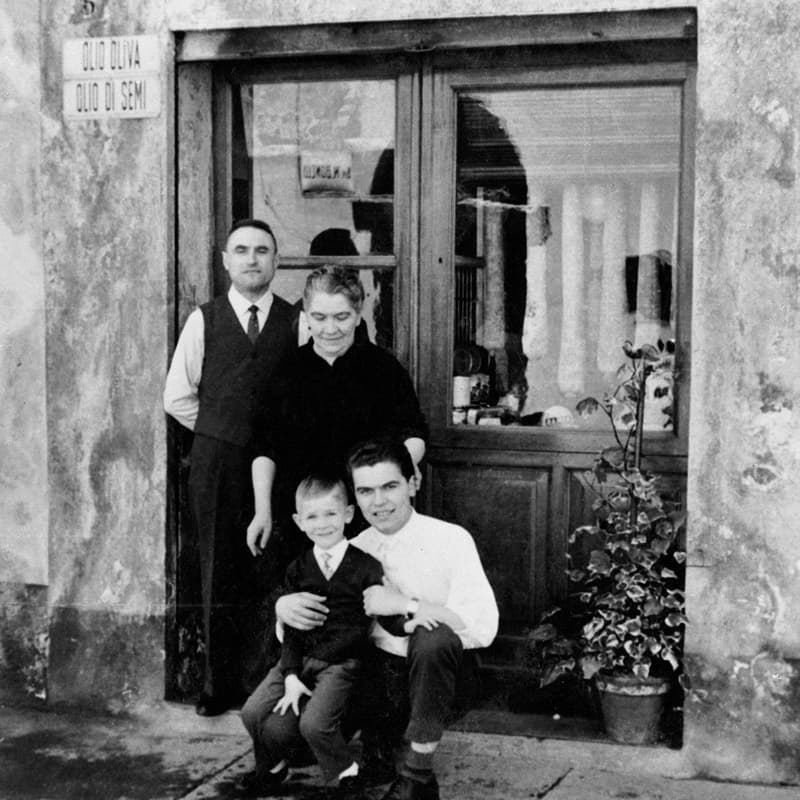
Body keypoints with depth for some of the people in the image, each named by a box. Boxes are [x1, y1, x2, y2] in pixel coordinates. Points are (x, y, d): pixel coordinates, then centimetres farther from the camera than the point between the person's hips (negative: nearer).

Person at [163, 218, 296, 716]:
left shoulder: (296, 322, 5)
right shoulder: (204, 320, 7)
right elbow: (178, 398, 9)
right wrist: (222, 432, 6)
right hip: (217, 463, 1)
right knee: (221, 575, 5)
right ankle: (220, 686, 14)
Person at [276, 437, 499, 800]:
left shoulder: (450, 540, -10)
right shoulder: (352, 551, 3)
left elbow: (484, 626, -20)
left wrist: (404, 605, -25)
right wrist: (284, 606, -14)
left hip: (430, 672, -3)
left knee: (433, 637, -37)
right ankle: (380, 735, 11)